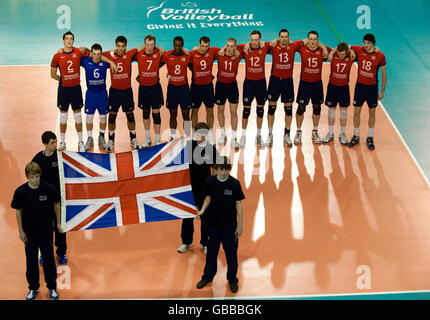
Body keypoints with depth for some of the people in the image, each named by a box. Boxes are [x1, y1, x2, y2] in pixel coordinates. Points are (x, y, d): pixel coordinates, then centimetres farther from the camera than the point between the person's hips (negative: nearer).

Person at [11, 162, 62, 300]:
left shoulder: (49, 189, -14)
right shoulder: (20, 192, -13)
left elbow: (56, 204, 2)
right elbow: (18, 211, -3)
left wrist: (58, 223, 5)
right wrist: (21, 231, -2)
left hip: (46, 230, 0)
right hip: (29, 231, 0)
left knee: (49, 259, 7)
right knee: (31, 260, 11)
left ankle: (52, 287, 22)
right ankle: (33, 288, 27)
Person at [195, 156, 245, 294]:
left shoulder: (234, 184, -13)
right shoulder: (210, 182, -7)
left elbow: (238, 204, -7)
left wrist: (240, 224, -6)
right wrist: (202, 210, -10)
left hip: (230, 225, -2)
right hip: (213, 223, 2)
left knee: (231, 253, 7)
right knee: (211, 251, 16)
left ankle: (232, 280, 24)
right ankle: (208, 276, 34)